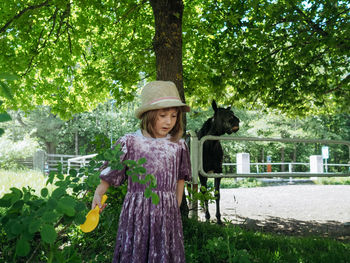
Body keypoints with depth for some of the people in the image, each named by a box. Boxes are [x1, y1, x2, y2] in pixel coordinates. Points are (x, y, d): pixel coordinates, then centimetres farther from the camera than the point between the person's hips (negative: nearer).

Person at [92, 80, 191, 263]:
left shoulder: (178, 145, 4)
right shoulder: (129, 143, -4)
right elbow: (110, 174, 2)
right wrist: (98, 194, -12)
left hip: (167, 213, 2)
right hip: (136, 213, -2)